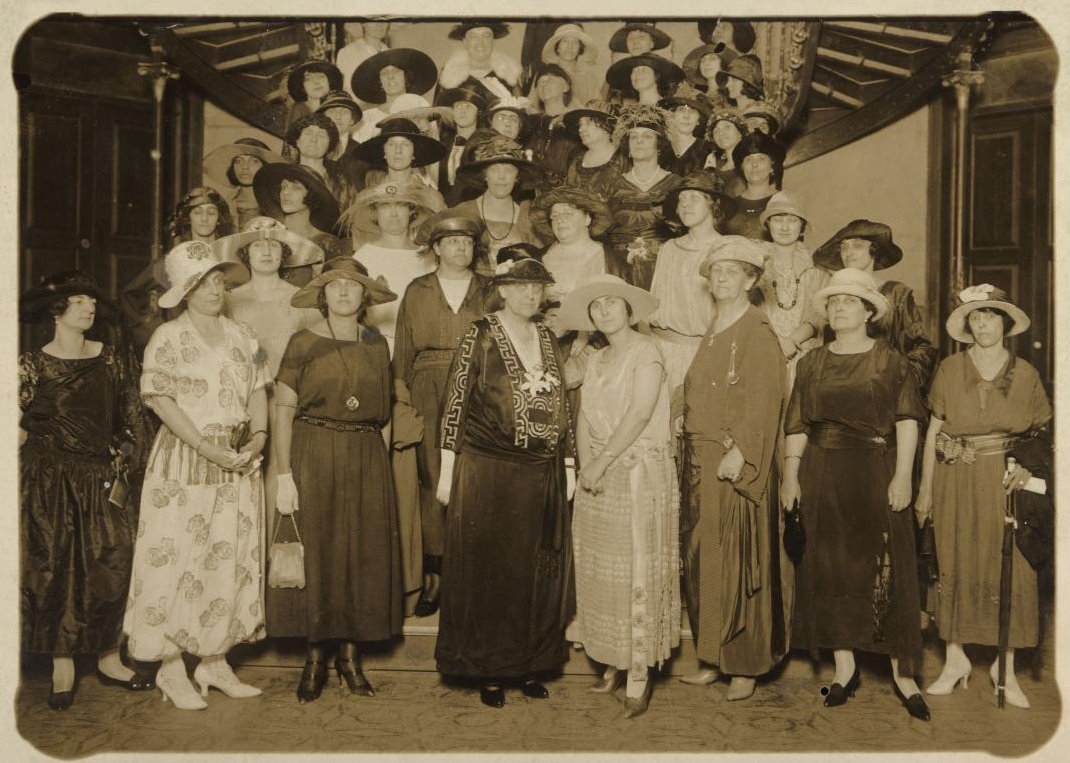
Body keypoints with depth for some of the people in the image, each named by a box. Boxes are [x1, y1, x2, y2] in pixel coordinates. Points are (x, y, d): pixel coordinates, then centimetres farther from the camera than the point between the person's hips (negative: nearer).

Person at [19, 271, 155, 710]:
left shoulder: (110, 361, 6)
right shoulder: (33, 365, -1)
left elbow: (133, 422, 6)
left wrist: (123, 470, 0)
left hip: (102, 482, 2)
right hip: (49, 485, -2)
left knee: (110, 570, 3)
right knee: (53, 572, 2)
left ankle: (109, 661, 16)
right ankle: (62, 669, 14)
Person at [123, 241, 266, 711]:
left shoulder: (241, 336, 10)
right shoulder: (168, 338, -5)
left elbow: (257, 390, 10)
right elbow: (160, 400, -11)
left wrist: (258, 435, -8)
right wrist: (208, 448, -17)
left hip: (239, 460, 5)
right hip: (184, 460, -5)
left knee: (230, 561, 8)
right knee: (177, 561, 0)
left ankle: (215, 661, 21)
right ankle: (172, 670, 13)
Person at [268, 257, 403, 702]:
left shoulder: (377, 345, 7)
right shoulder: (303, 344, -4)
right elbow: (284, 410, -7)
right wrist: (284, 475, -12)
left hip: (367, 459, 3)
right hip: (313, 454, -3)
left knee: (364, 553, 6)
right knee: (315, 551, 2)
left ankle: (350, 654, 20)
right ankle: (316, 656, 17)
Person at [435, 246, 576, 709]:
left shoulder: (546, 338, 10)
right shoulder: (480, 335, -4)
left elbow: (560, 406, 14)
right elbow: (455, 403, -5)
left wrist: (568, 465, 12)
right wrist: (447, 471, -7)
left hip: (543, 475, 5)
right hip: (487, 473, -5)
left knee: (539, 571, 10)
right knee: (488, 570, 4)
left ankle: (531, 664, 25)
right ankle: (488, 670, 19)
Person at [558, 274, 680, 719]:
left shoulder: (645, 351, -6)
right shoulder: (596, 361, 16)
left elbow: (640, 413, -16)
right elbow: (585, 418, 9)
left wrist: (602, 461, -17)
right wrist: (586, 464, -6)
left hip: (639, 474, -7)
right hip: (598, 476, 7)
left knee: (637, 573, -4)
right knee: (600, 570, 8)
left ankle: (639, 673, 4)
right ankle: (614, 661, 20)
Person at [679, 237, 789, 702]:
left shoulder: (758, 334, -7)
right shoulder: (712, 333, 16)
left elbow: (762, 402, -16)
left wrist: (737, 453, -24)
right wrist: (692, 453, 8)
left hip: (736, 465, -8)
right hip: (698, 461, 8)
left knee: (738, 564, -1)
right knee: (702, 562, 11)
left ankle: (746, 666, 11)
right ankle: (713, 658, 23)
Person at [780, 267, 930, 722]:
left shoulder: (890, 361, 3)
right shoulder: (812, 362, 10)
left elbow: (907, 421, -3)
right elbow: (797, 424, 7)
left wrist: (902, 475, -13)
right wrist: (790, 476, 0)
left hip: (876, 474, -2)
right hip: (823, 476, 3)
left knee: (885, 569, -2)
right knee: (830, 567, 5)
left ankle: (903, 674, 9)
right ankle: (845, 667, 17)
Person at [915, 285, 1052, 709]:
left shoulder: (1025, 374, 5)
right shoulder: (949, 369, 2)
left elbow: (1044, 432, 8)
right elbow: (933, 430, 2)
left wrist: (1029, 466, -11)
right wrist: (925, 487, 0)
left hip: (1005, 482, 1)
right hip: (956, 480, 0)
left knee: (1009, 570, 0)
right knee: (955, 565, 4)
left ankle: (1005, 665, 15)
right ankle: (955, 658, 18)